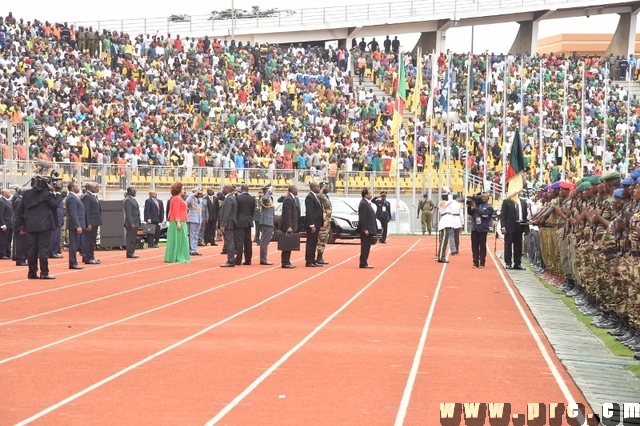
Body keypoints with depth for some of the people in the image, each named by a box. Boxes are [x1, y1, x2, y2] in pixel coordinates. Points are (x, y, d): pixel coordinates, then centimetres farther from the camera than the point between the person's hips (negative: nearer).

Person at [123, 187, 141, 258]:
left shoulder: (133, 199, 17)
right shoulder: (128, 200, -13)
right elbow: (128, 213, -19)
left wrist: (137, 223, 18)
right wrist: (131, 224, -23)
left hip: (135, 223, 10)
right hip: (131, 223, -10)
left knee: (133, 238, 12)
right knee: (130, 238, -8)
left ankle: (132, 252, 16)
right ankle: (130, 253, -6)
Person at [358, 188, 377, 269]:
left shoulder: (367, 203, 16)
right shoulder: (363, 204, -15)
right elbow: (363, 218, -20)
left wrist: (373, 228, 18)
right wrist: (365, 229, -22)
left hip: (369, 229, 10)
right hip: (366, 230, -10)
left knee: (367, 247, 12)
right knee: (365, 246, -6)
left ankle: (365, 263, 17)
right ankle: (363, 264, -4)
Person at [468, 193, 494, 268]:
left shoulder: (489, 207, 1)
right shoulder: (477, 205, 13)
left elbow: (483, 213, -16)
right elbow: (470, 213, 11)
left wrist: (475, 208, -15)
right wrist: (469, 206, -4)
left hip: (483, 229, -4)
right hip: (474, 228, 4)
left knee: (482, 245, -2)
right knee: (474, 246, 3)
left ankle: (482, 263, 2)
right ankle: (475, 262, 8)